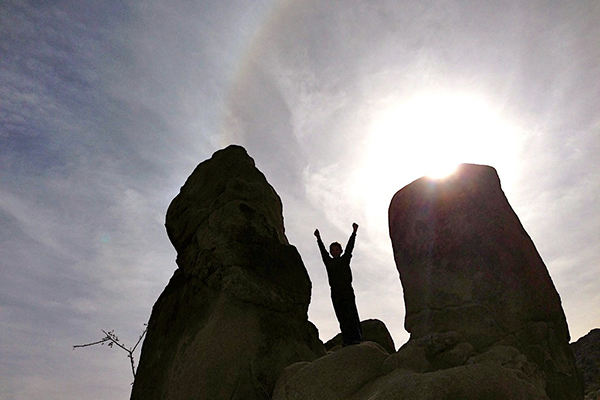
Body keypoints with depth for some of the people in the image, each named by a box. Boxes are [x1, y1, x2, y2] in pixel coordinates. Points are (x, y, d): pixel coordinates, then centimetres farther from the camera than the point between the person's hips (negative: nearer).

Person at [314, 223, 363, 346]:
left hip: (347, 290, -2)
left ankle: (356, 337, -13)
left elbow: (350, 246, 9)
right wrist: (318, 238, 11)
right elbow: (323, 250, 15)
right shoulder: (328, 262, 18)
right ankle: (347, 340, -2)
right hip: (335, 292, 2)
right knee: (342, 317, -1)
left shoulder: (345, 259, 13)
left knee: (352, 314, -10)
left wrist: (354, 232, 6)